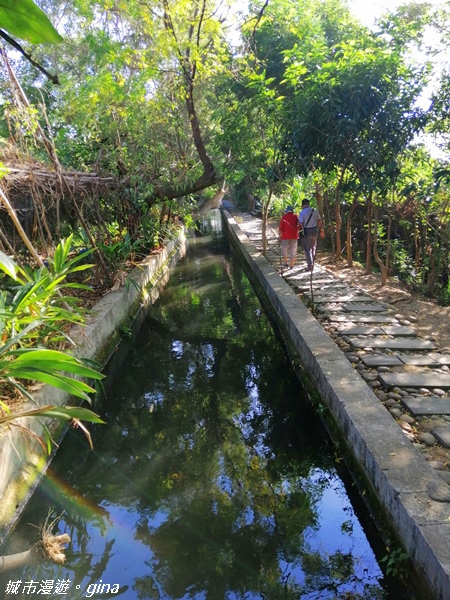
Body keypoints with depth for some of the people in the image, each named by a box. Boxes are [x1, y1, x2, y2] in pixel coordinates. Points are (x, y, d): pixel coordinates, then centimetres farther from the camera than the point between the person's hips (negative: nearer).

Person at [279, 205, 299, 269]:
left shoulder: (284, 216, -4)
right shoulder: (295, 217, 1)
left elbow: (281, 227, -7)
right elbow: (299, 226, 0)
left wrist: (280, 235, 4)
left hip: (286, 236, -2)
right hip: (294, 236, 2)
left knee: (284, 249, 15)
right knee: (293, 250, 8)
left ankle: (285, 263, 11)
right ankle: (291, 265, 8)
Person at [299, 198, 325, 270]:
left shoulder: (302, 212, -10)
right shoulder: (315, 211, 4)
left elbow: (301, 224, -15)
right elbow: (320, 222, 4)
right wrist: (321, 231, 12)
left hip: (306, 232, -4)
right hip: (315, 230, 4)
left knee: (307, 249, 4)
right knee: (313, 247, 18)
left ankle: (310, 265, -2)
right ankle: (312, 263, 28)